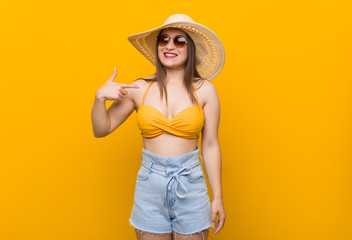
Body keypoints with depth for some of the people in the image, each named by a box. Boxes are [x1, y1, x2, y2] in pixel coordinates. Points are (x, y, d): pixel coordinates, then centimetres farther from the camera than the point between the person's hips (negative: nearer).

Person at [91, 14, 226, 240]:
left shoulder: (204, 90, -4)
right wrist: (99, 98, -12)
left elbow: (211, 146, -1)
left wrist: (218, 197, 0)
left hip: (191, 186, -1)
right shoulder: (140, 88, -1)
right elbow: (101, 130, 6)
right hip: (150, 185, 1)